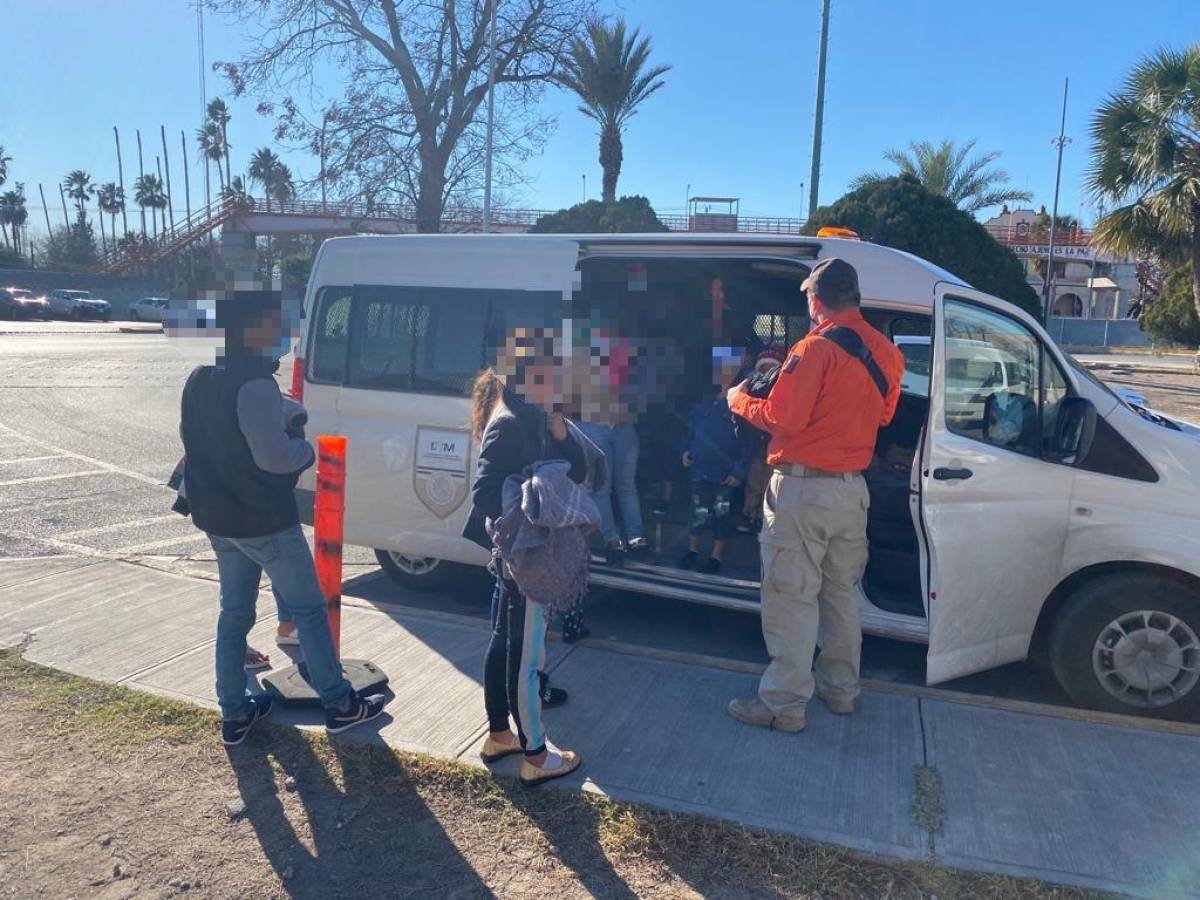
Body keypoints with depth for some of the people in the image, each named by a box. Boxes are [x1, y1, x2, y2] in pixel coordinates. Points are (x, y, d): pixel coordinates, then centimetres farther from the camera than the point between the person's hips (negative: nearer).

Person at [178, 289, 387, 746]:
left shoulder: (198, 380, 8)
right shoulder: (254, 383, -22)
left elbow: (197, 445, 16)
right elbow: (274, 456, -26)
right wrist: (308, 449, -7)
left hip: (218, 519, 9)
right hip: (264, 520, -8)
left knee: (234, 612, 17)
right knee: (308, 608, 4)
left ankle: (234, 714, 24)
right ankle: (340, 705, 14)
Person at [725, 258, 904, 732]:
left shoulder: (817, 347, -16)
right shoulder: (884, 351, 7)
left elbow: (783, 418, -18)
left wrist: (740, 401, -2)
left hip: (804, 488, -8)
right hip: (852, 488, 8)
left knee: (790, 597, 0)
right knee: (841, 592, 20)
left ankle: (783, 705, 7)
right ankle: (840, 689, 32)